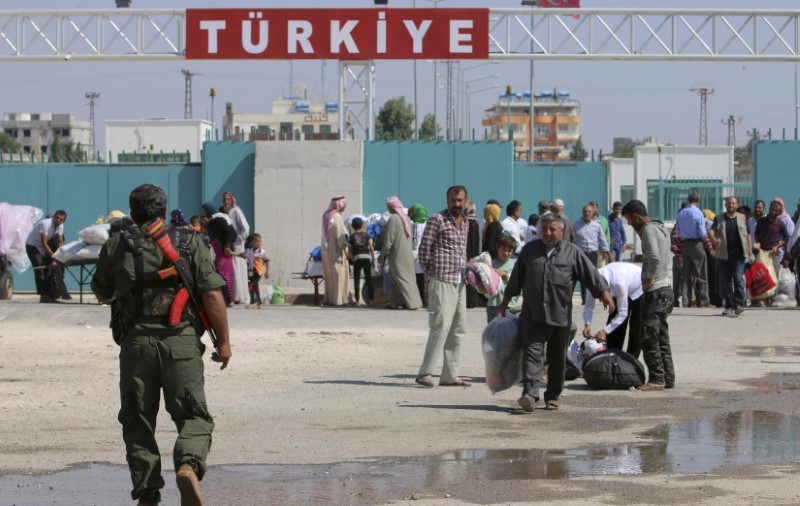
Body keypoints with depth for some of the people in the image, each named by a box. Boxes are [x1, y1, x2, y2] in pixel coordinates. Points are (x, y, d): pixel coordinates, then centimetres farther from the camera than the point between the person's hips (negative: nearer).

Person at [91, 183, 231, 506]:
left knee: (138, 420, 11)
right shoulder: (190, 243, 5)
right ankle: (189, 465, -24)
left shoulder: (116, 246, 8)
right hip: (182, 342, -1)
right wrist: (223, 341, 3)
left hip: (136, 342, 1)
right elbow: (212, 295, -2)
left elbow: (102, 293, 22)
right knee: (193, 415, 4)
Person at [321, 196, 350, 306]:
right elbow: (340, 235, -18)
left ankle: (329, 299, 12)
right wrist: (345, 248, -11)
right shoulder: (336, 217, -16)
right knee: (338, 275, -4)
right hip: (336, 251, -8)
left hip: (327, 250, 8)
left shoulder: (326, 216, 9)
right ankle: (337, 299, -5)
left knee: (329, 275, 11)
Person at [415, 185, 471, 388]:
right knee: (440, 326, -15)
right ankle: (425, 373, -13)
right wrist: (429, 274, -3)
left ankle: (450, 375, 12)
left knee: (458, 330, 7)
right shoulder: (437, 219, -7)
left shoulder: (465, 223, 16)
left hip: (460, 283, 8)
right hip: (442, 282, -8)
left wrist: (467, 272, 14)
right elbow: (424, 249, -7)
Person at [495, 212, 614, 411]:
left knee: (557, 358, 7)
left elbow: (591, 275, 0)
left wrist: (604, 294, -13)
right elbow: (515, 280, 19)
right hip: (532, 315, 0)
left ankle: (552, 397, 17)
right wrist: (503, 305, 20)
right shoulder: (529, 250, 12)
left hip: (560, 315, 0)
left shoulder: (572, 252, 5)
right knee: (532, 352, -12)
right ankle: (530, 393, -22)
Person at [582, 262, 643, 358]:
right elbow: (588, 306, -16)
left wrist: (605, 330, -41)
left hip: (639, 292, -6)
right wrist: (587, 324, -33)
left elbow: (623, 313, -37)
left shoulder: (619, 283, -44)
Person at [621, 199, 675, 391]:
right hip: (665, 287, 10)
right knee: (662, 337, 13)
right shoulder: (660, 229, 17)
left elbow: (654, 257, -28)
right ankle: (668, 377, 14)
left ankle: (657, 379, -7)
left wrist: (648, 279, -16)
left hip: (654, 291, -10)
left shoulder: (649, 229, -14)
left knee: (649, 337, -7)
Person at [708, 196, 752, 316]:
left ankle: (739, 304, -12)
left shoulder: (743, 218, 10)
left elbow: (748, 236, 11)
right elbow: (711, 231, -7)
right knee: (726, 281, 4)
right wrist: (714, 239, -30)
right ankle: (729, 306, 12)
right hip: (723, 255, 1)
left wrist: (750, 253, 4)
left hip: (739, 254, -1)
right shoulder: (719, 219, 8)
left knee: (738, 278, -14)